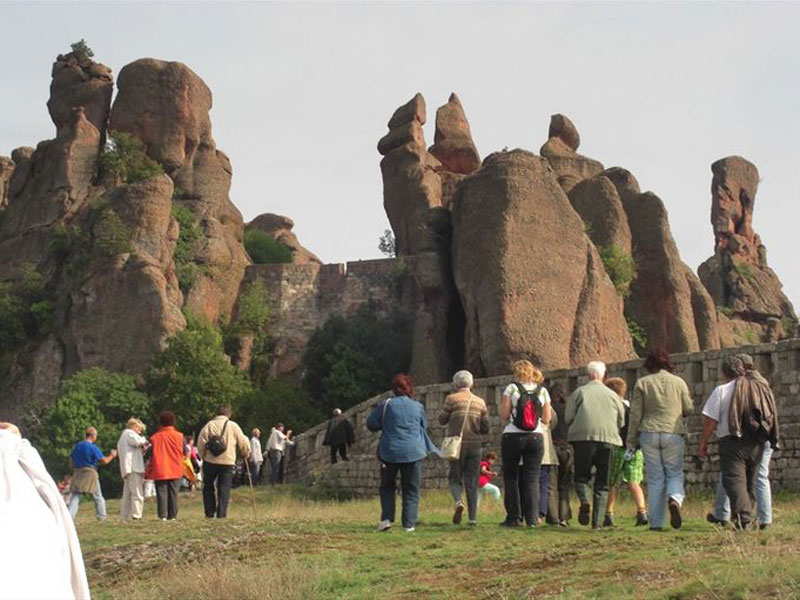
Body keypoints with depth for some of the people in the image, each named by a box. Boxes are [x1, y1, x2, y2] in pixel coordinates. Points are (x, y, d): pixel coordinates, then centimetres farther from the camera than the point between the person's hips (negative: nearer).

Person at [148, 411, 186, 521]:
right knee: (173, 493, 6)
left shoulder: (155, 437, -3)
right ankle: (172, 515, 4)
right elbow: (185, 452, 6)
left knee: (161, 492, 0)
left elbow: (150, 455, 0)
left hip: (159, 471, -1)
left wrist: (149, 469, 12)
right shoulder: (179, 436, -1)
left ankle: (163, 515, -7)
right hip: (175, 470, 1)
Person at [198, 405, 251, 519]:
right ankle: (221, 515, -3)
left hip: (210, 461, 1)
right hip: (227, 462, 0)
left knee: (208, 488, 13)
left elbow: (201, 442, -2)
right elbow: (243, 442, 6)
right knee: (224, 489, 4)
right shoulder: (233, 426, 2)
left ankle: (209, 513, 9)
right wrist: (246, 454, 24)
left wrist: (203, 456, 13)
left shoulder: (209, 425, 3)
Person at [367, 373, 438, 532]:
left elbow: (371, 424, 1)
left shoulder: (386, 405, -4)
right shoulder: (418, 407, 3)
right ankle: (409, 524, 2)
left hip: (389, 452, -1)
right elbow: (424, 426, 17)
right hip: (413, 452, 1)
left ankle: (387, 518, 1)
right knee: (411, 489, 8)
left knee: (387, 486, 14)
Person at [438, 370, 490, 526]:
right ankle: (472, 517, 3)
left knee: (455, 478, 9)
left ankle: (458, 501, -20)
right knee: (472, 482, 8)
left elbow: (442, 420, 1)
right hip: (475, 446, 2)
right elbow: (485, 428, 5)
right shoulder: (480, 402, 6)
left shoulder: (452, 399, -4)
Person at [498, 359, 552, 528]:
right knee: (532, 478, 3)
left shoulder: (511, 389, -2)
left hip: (513, 436, -2)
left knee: (511, 477, 6)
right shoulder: (543, 391, 6)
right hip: (535, 437, 2)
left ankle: (513, 517, 3)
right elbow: (546, 419, 7)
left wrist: (502, 405, 13)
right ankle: (531, 518, -4)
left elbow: (503, 416, -5)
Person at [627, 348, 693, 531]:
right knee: (675, 474, 10)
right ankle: (675, 499, -22)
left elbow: (635, 414, 1)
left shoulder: (642, 383, 2)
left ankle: (656, 523, 1)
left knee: (655, 478, 5)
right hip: (674, 433, 0)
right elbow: (688, 409, 8)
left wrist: (631, 441, 7)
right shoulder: (679, 382, 4)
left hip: (649, 433, 0)